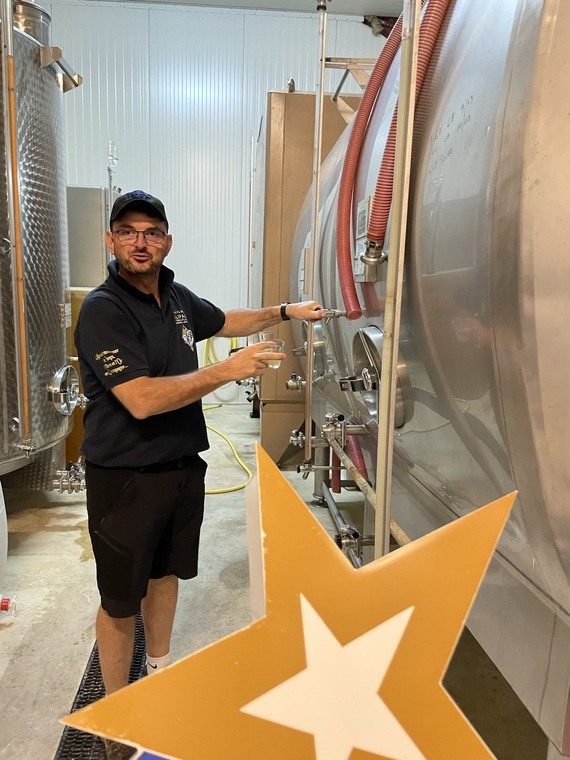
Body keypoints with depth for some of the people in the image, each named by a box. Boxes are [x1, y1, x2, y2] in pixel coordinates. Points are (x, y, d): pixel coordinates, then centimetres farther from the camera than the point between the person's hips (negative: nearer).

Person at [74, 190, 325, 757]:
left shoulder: (176, 297, 5)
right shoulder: (102, 310, -18)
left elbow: (227, 320, 25)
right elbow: (142, 400, -28)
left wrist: (285, 311, 19)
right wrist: (229, 370, -25)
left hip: (182, 466, 7)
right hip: (125, 476, -7)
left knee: (165, 571, 23)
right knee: (120, 599, 8)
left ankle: (160, 673, 46)